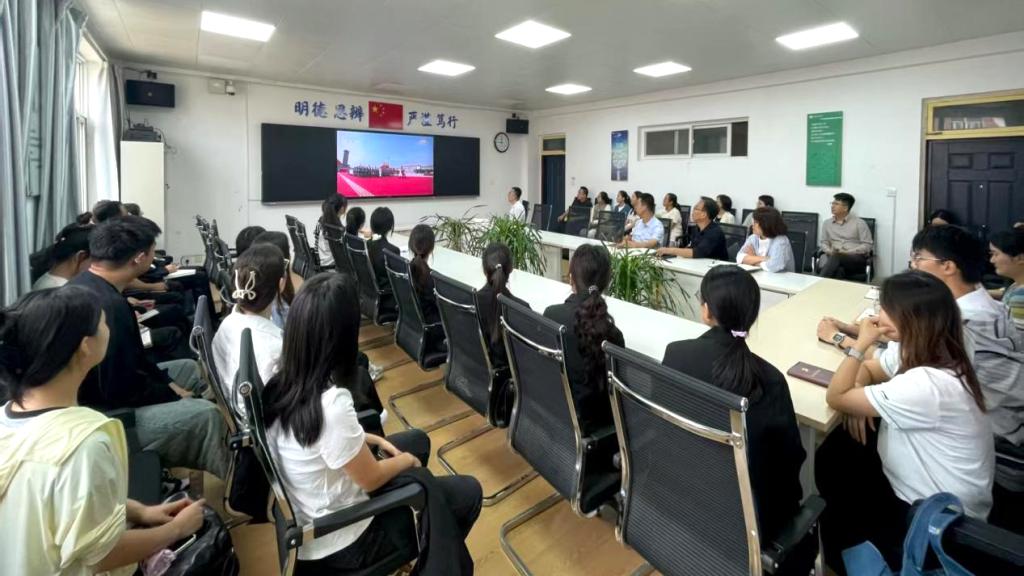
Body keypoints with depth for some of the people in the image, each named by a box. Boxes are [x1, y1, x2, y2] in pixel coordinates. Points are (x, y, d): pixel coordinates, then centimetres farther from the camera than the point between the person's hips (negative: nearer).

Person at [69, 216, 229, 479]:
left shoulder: (82, 284, 3)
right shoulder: (108, 305, -29)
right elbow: (123, 390, -27)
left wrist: (167, 382, 4)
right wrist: (172, 392, -11)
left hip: (96, 390, 11)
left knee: (190, 368, 16)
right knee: (205, 414, -21)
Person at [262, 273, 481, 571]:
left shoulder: (282, 383, -11)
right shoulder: (331, 403, -37)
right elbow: (371, 479, -21)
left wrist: (370, 439, 5)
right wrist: (406, 460, -3)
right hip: (337, 541, -8)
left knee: (417, 439, 21)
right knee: (468, 492, 2)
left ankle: (412, 551, 38)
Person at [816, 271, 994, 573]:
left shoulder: (925, 385, -36)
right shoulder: (931, 355, -6)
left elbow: (835, 398, -28)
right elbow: (870, 372, 11)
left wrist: (861, 344, -24)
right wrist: (860, 397, -10)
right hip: (928, 491, 8)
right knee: (833, 453, 9)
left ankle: (837, 561, 35)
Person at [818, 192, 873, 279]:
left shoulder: (859, 223, 7)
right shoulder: (827, 223, 19)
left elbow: (867, 245, 2)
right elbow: (824, 242, 17)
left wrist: (848, 252, -13)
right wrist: (829, 251, -7)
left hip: (857, 259, -2)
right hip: (834, 257, 3)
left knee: (836, 257, -39)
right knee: (839, 270, -38)